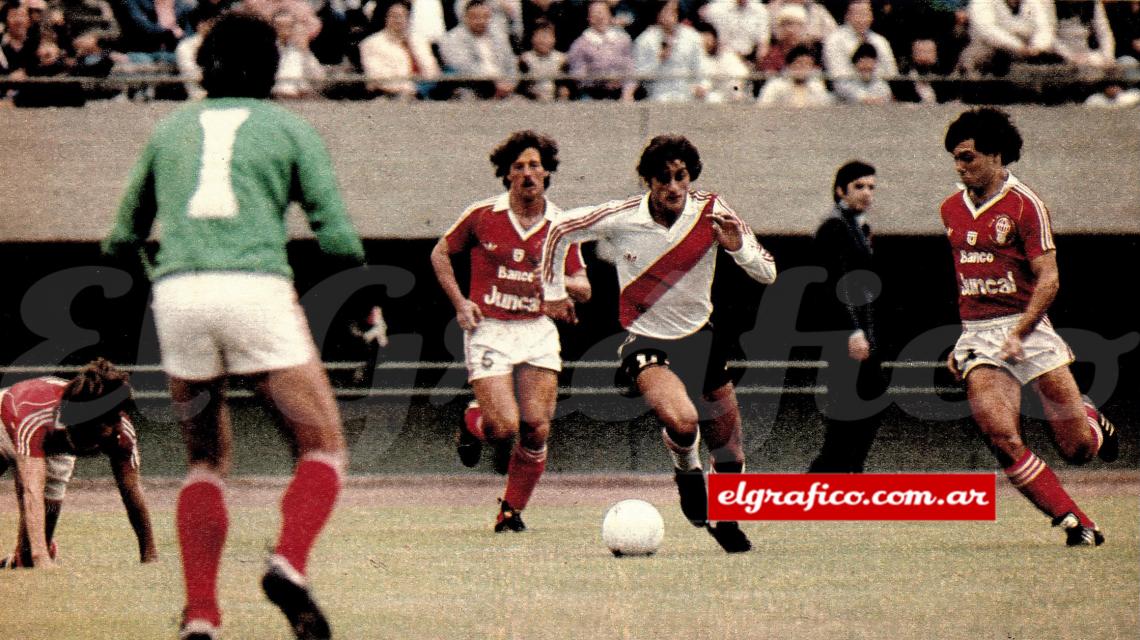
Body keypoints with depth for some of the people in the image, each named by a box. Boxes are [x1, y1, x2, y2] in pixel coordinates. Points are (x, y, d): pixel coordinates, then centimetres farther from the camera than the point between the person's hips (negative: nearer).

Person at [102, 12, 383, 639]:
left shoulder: (170, 129, 21)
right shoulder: (289, 129, 13)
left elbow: (122, 240, 23)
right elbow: (337, 237, 7)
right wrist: (367, 305, 22)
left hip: (177, 294, 3)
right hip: (258, 289, -3)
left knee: (206, 462, 18)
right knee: (322, 449, 9)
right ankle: (288, 562, -19)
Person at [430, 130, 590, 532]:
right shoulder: (482, 215, -2)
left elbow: (584, 290, 7)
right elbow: (440, 254, 12)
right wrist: (460, 302, 0)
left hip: (538, 332, 2)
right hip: (488, 330, -2)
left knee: (537, 428, -8)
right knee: (505, 427, -15)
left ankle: (512, 510, 12)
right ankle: (473, 423, 22)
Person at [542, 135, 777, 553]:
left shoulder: (712, 213, -10)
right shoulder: (619, 219, -14)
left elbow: (767, 273, -5)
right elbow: (559, 232, 5)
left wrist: (738, 247, -25)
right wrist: (553, 292, 8)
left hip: (700, 338, 3)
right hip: (646, 343, -3)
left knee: (729, 453, 7)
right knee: (682, 420, -31)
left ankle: (727, 524, 34)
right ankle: (686, 468, 3)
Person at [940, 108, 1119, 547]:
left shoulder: (1024, 204, -6)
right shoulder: (952, 210, 13)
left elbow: (1048, 280, -11)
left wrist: (1018, 334, -22)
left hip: (1028, 329, -4)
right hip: (977, 337, 4)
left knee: (1077, 449, -2)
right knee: (1000, 435, -20)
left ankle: (1092, 423, 36)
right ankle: (1074, 523, -11)